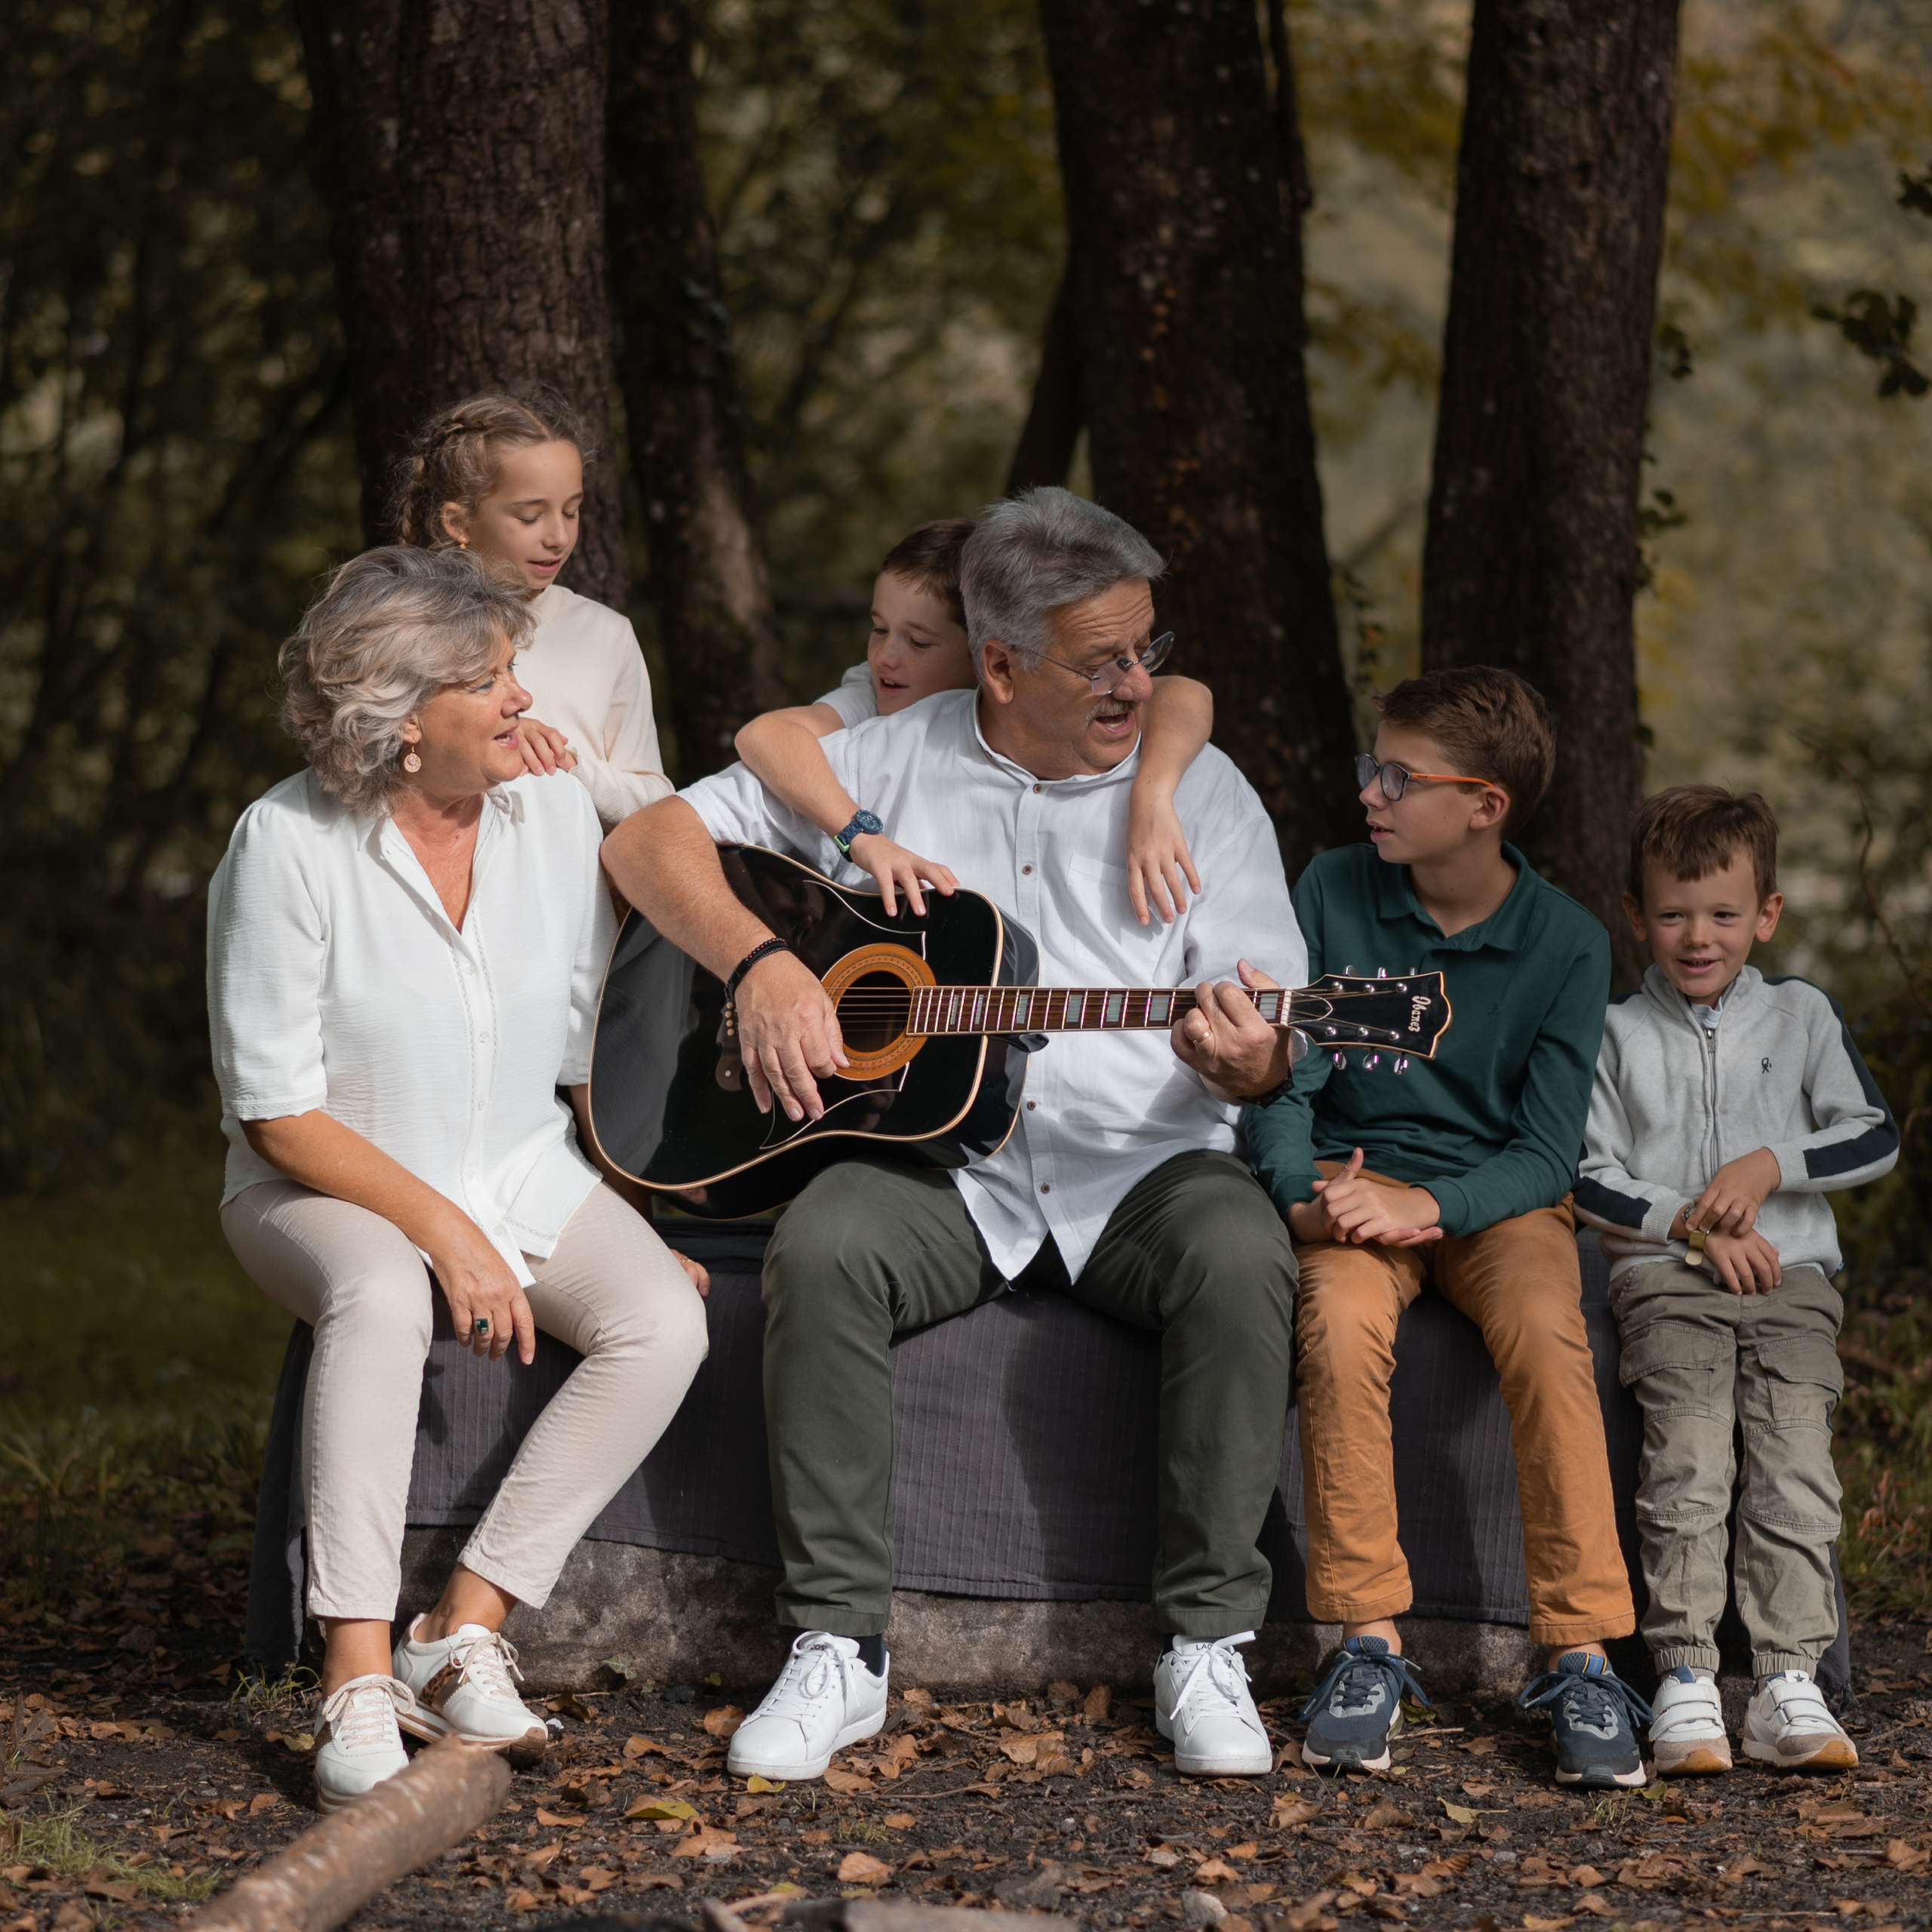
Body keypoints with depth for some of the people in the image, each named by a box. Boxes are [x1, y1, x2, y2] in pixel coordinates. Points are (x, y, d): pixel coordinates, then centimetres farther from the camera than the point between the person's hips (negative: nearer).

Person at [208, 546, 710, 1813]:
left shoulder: (557, 817, -2)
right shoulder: (289, 845, -16)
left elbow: (593, 1048, 8)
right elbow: (277, 1113, -14)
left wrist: (640, 1222, 0)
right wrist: (445, 1231, -21)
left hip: (526, 1173, 5)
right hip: (327, 1188, -4)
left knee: (666, 1324, -24)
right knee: (381, 1297, -39)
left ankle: (465, 1631, -22)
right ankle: (359, 1682, -37)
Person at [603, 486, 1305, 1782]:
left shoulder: (1202, 792, 7)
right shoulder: (882, 764, 7)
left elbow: (1267, 1044, 2)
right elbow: (650, 840, 6)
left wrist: (1248, 1062, -24)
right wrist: (763, 965, -11)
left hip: (1137, 1165, 0)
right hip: (933, 1161, 0)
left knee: (1241, 1258, -33)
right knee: (823, 1251, -32)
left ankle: (1207, 1647, -22)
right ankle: (841, 1650, -23)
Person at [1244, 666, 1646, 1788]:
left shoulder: (1567, 943, -6)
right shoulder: (1334, 892, -1)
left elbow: (1548, 1154, -9)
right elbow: (1282, 1079, 0)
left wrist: (1419, 1208, -25)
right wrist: (1304, 1196, -20)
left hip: (1498, 1193, -1)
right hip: (1355, 1179, 1)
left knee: (1547, 1333, -33)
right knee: (1340, 1325, -33)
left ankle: (1583, 1660, -28)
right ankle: (1369, 1648, -27)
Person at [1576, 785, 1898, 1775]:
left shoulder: (1802, 1015, 14)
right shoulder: (1619, 1033, 11)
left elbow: (1874, 1135, 7)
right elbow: (1589, 1179, 5)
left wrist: (1769, 1166, -7)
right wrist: (1693, 1223, -8)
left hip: (1791, 1271, 1)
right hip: (1665, 1273, -1)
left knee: (1796, 1461, -20)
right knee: (1687, 1460, -22)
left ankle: (1788, 1684, -24)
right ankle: (1686, 1683, -25)